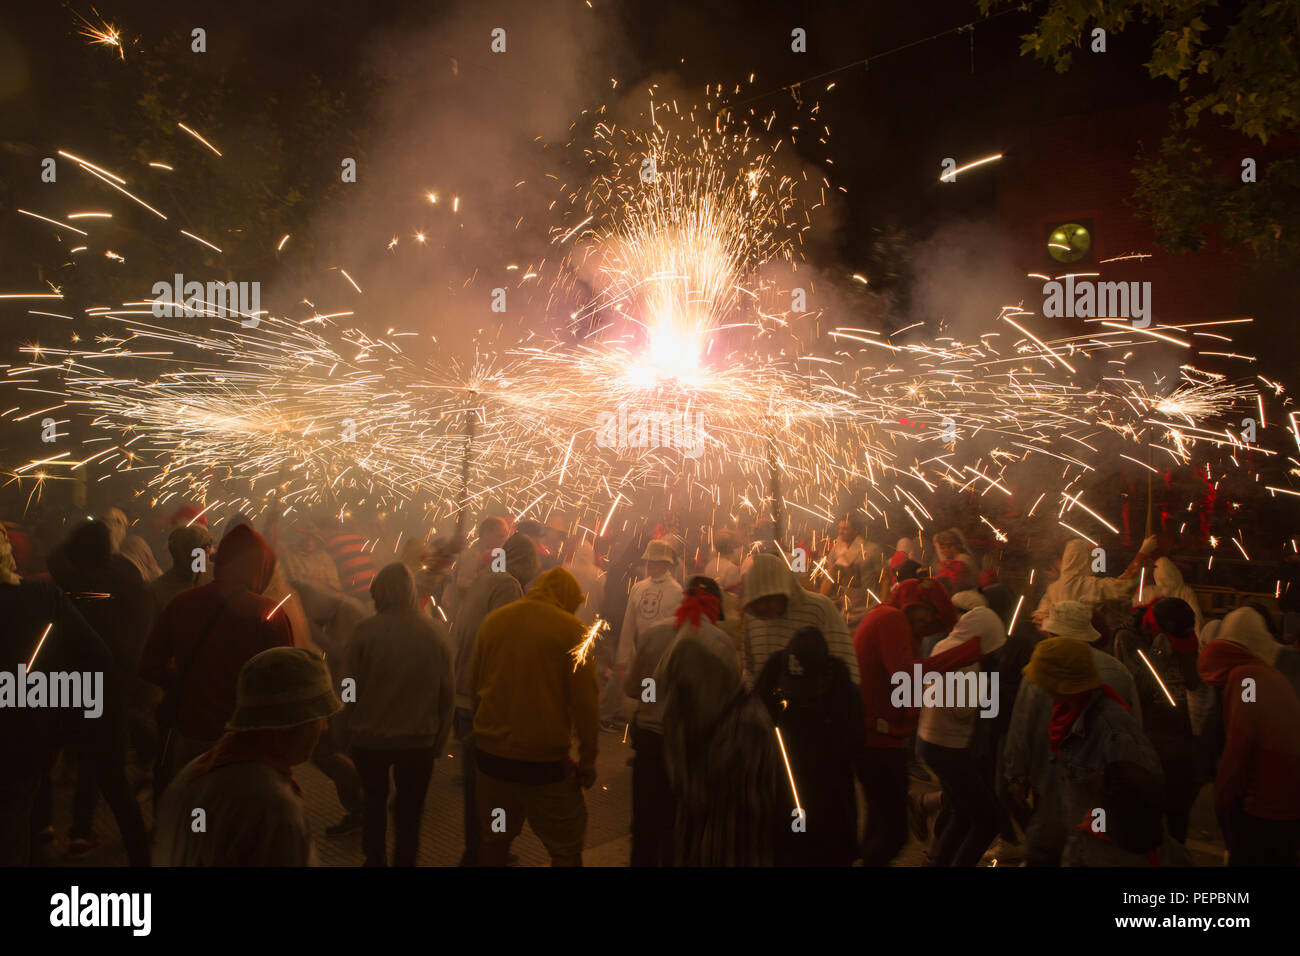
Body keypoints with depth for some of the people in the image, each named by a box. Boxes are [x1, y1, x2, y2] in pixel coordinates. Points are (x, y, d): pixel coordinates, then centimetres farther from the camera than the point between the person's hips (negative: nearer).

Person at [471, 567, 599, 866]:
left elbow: (476, 685, 14)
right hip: (544, 760, -5)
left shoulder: (492, 620, 4)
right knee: (567, 850, 8)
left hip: (490, 752, 5)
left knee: (492, 841, 21)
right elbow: (584, 701, -11)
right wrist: (588, 760, -2)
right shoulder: (572, 629, -9)